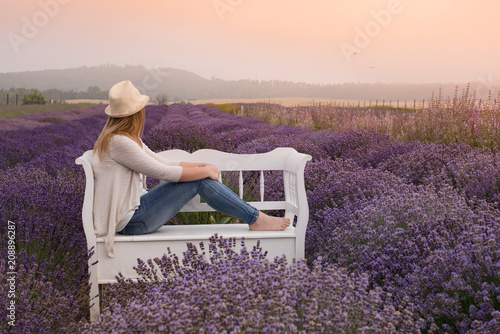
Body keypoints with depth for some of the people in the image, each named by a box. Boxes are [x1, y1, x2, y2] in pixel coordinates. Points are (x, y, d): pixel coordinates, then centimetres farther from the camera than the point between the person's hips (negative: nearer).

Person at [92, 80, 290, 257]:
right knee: (200, 180, -13)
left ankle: (254, 217, 7)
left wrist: (202, 166, 4)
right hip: (130, 222, -9)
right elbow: (163, 172, -20)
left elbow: (163, 163, 13)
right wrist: (205, 171, -9)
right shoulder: (118, 142, -20)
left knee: (200, 175, 2)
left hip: (132, 212, 9)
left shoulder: (127, 139, 12)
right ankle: (256, 220, -3)